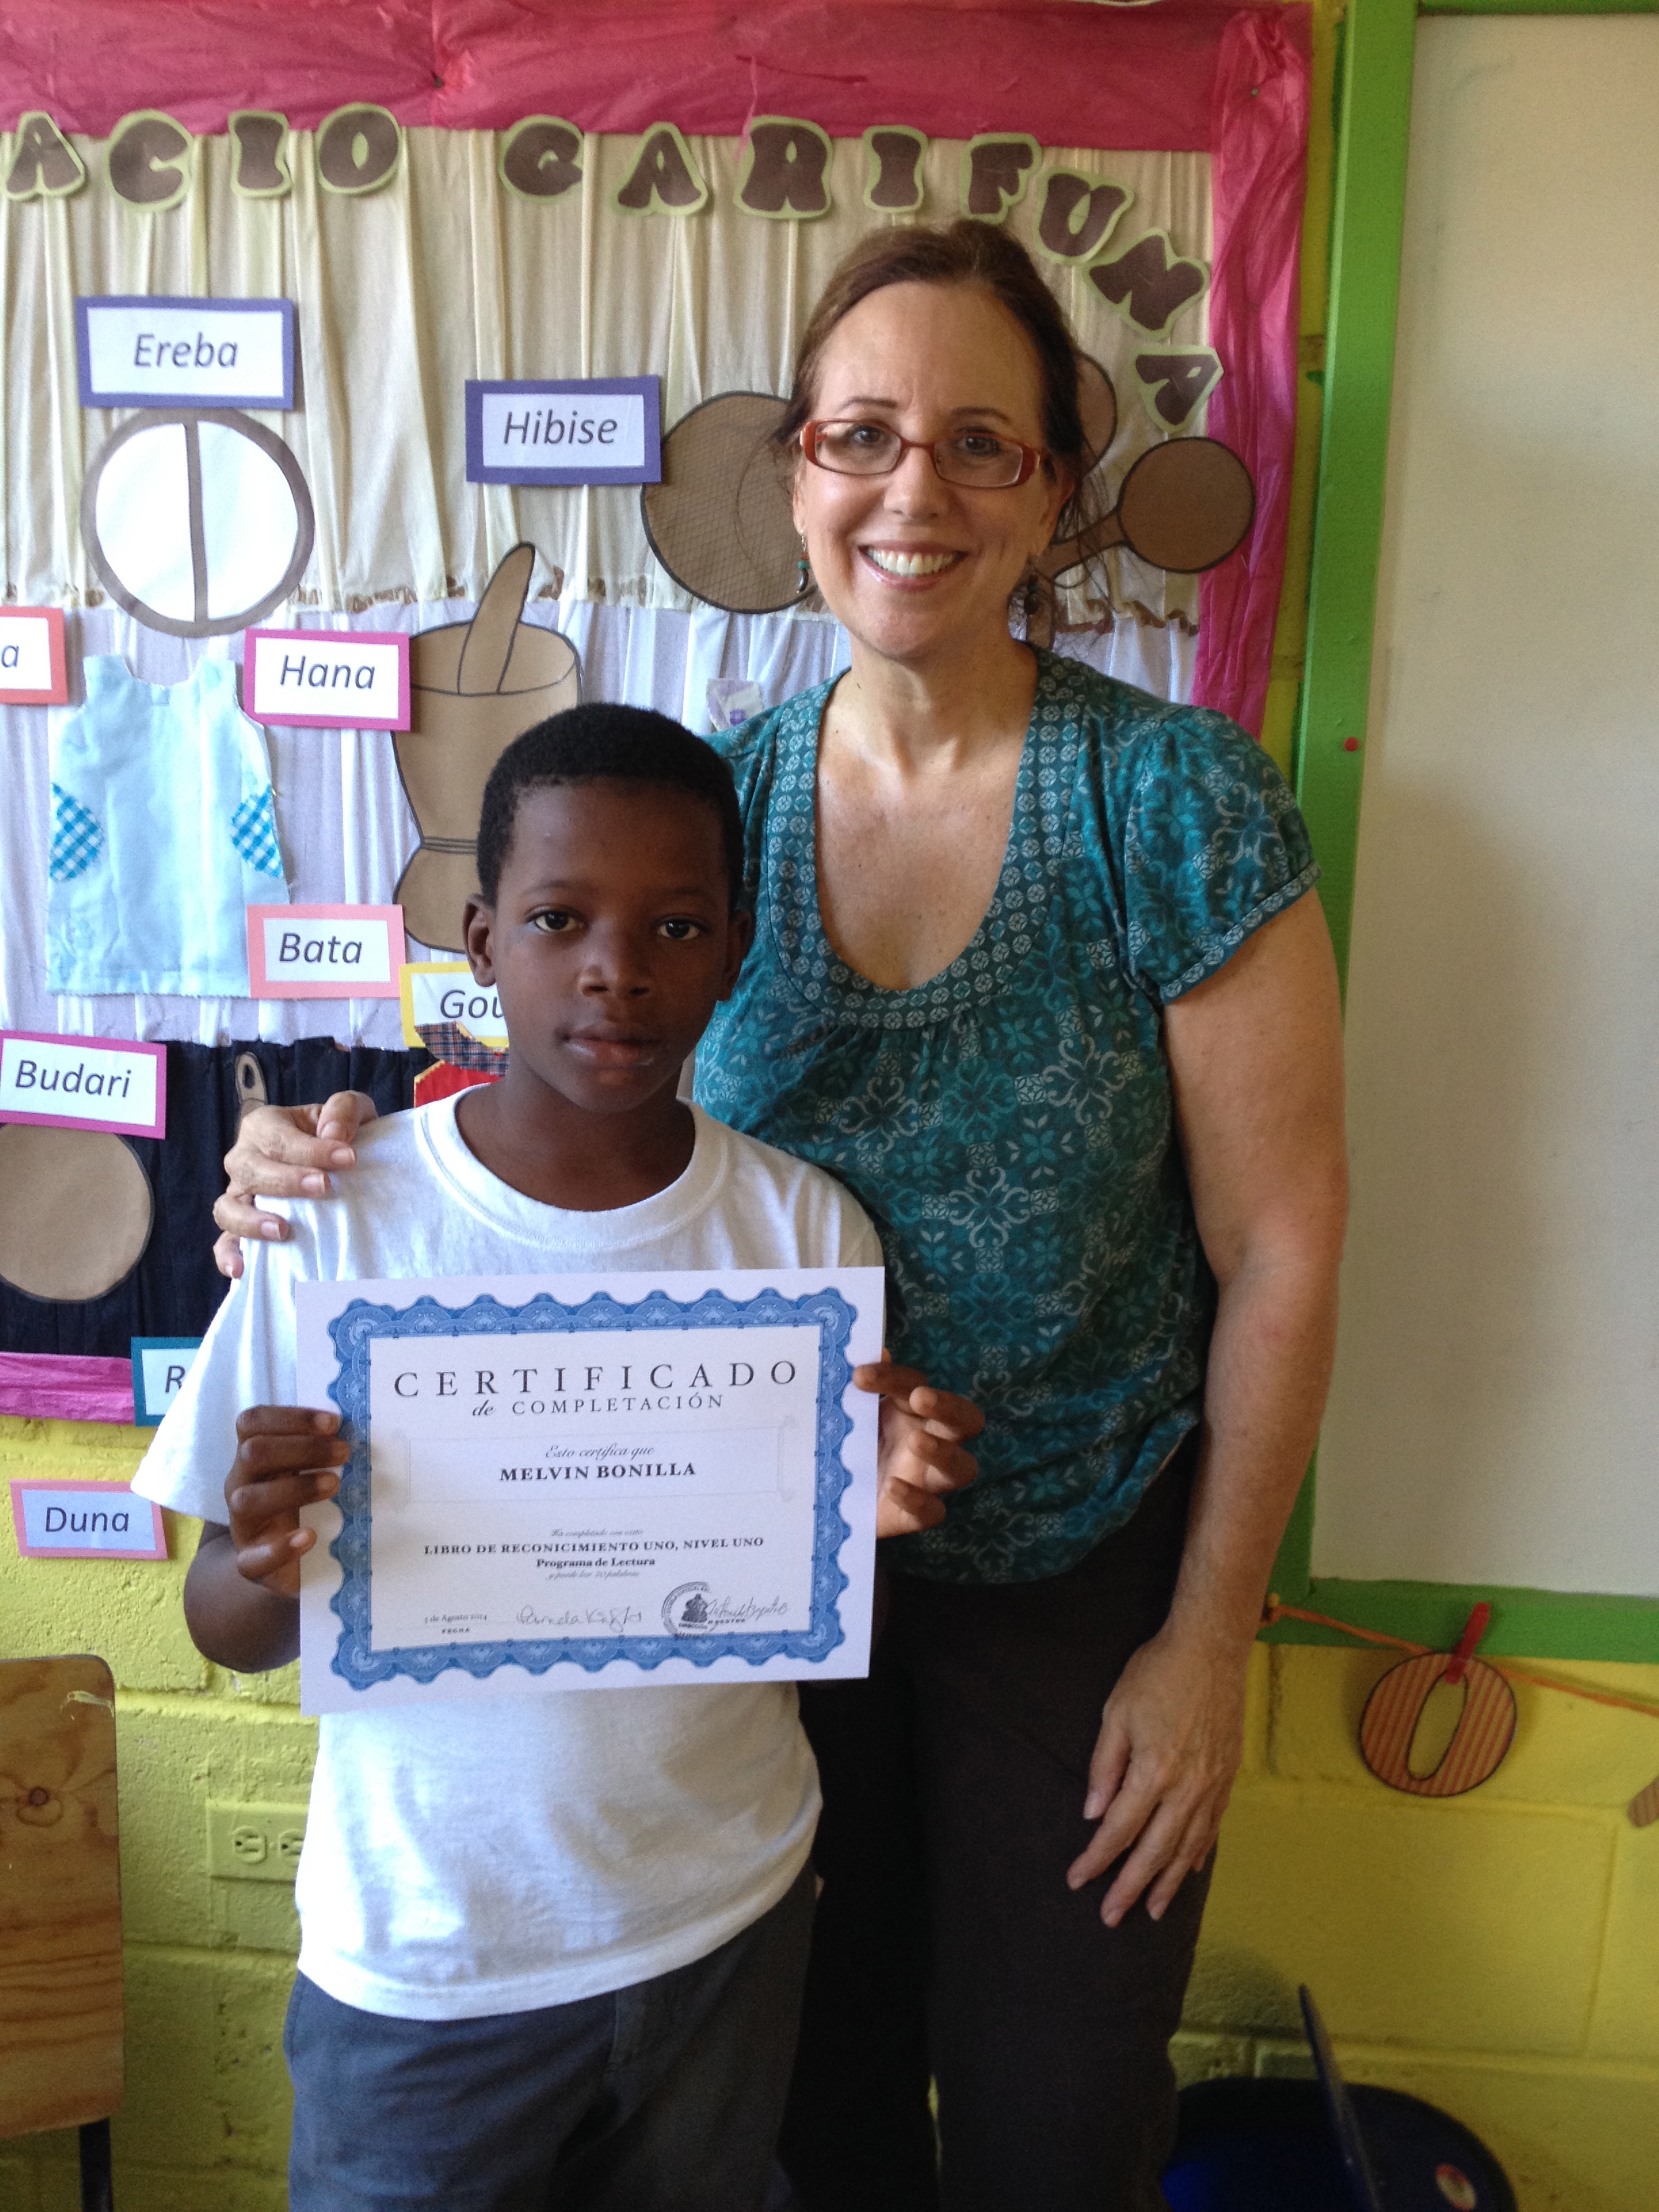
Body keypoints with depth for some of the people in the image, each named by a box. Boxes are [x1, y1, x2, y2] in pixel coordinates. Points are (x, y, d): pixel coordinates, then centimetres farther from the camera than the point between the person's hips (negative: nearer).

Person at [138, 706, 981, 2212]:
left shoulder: (810, 1230, -10)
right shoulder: (335, 1221, -15)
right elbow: (226, 1629, -7)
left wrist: (878, 1512, -22)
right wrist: (273, 1567, -28)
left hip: (727, 1925, 2)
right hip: (420, 1961, -1)